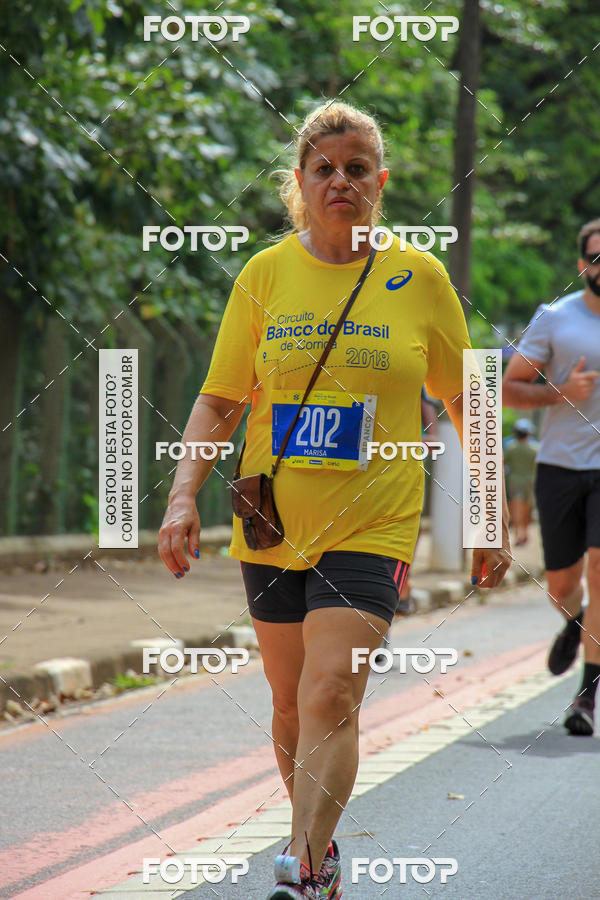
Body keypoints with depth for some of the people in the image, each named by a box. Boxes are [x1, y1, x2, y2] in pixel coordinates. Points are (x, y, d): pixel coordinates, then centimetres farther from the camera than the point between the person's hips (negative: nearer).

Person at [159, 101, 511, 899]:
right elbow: (220, 400, 6)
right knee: (293, 706, 12)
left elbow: (466, 402, 8)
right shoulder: (265, 274, 2)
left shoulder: (419, 278, -1)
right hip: (272, 525, 3)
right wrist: (184, 495, -7)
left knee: (331, 697, -16)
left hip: (373, 527, -3)